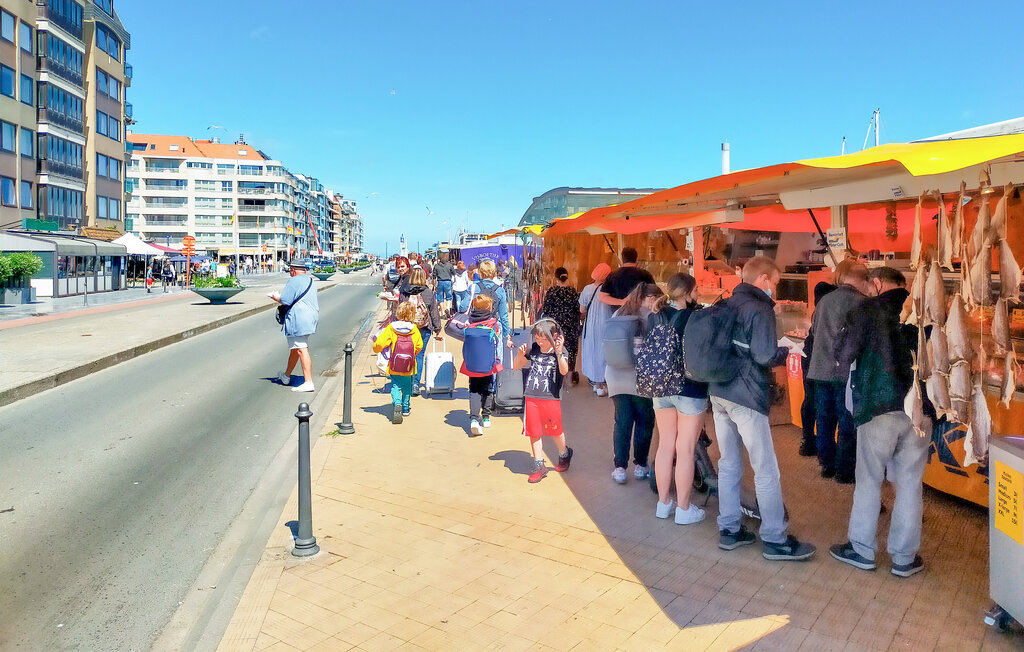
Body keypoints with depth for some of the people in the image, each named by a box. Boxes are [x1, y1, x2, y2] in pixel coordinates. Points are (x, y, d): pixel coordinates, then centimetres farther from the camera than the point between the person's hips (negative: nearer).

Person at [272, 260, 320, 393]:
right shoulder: (310, 281, 17)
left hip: (298, 321, -10)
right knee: (295, 348, 22)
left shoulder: (294, 281, -12)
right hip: (309, 320, 10)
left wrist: (276, 297, 6)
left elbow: (285, 301, -15)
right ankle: (286, 376, 38)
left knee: (302, 350, -11)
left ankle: (308, 382, -15)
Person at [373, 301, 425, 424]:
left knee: (395, 385, 9)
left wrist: (376, 348, 10)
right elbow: (419, 346, 2)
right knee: (407, 385, 19)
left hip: (394, 367, -2)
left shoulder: (391, 328, -11)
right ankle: (405, 408, 26)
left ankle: (397, 403, -16)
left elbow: (379, 343, -13)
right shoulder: (414, 329, -5)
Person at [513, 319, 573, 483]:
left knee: (555, 430, 8)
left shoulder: (560, 350, -7)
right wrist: (520, 355, -10)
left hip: (551, 398, -3)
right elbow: (516, 366, 10)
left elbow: (564, 371, -23)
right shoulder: (533, 349, 2)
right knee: (534, 432, 7)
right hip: (531, 397, 3)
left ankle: (564, 454, 37)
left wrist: (559, 353, -37)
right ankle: (539, 466, 19)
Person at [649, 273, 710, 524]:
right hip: (691, 390, -6)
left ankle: (663, 503, 25)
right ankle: (684, 509, 14)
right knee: (685, 450, 4)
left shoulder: (653, 318, -1)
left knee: (665, 446, 15)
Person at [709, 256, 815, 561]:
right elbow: (766, 356, -19)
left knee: (729, 464, 14)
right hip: (746, 398, -8)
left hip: (719, 394, 8)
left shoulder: (726, 305, 13)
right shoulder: (760, 309, -11)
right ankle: (775, 540, 10)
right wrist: (785, 351, 1)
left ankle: (729, 530, 21)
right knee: (766, 470, 2)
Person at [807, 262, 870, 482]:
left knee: (825, 419, 13)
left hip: (819, 370, 5)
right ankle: (844, 470, 10)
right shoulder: (860, 303, -9)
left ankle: (827, 464, 22)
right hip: (846, 372, -5)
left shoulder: (823, 301, 8)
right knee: (848, 423, 4)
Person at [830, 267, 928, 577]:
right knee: (910, 484, 11)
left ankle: (861, 550, 21)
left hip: (878, 407, -3)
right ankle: (904, 558, 20)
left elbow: (843, 356, -8)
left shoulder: (867, 309, -6)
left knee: (869, 481, 10)